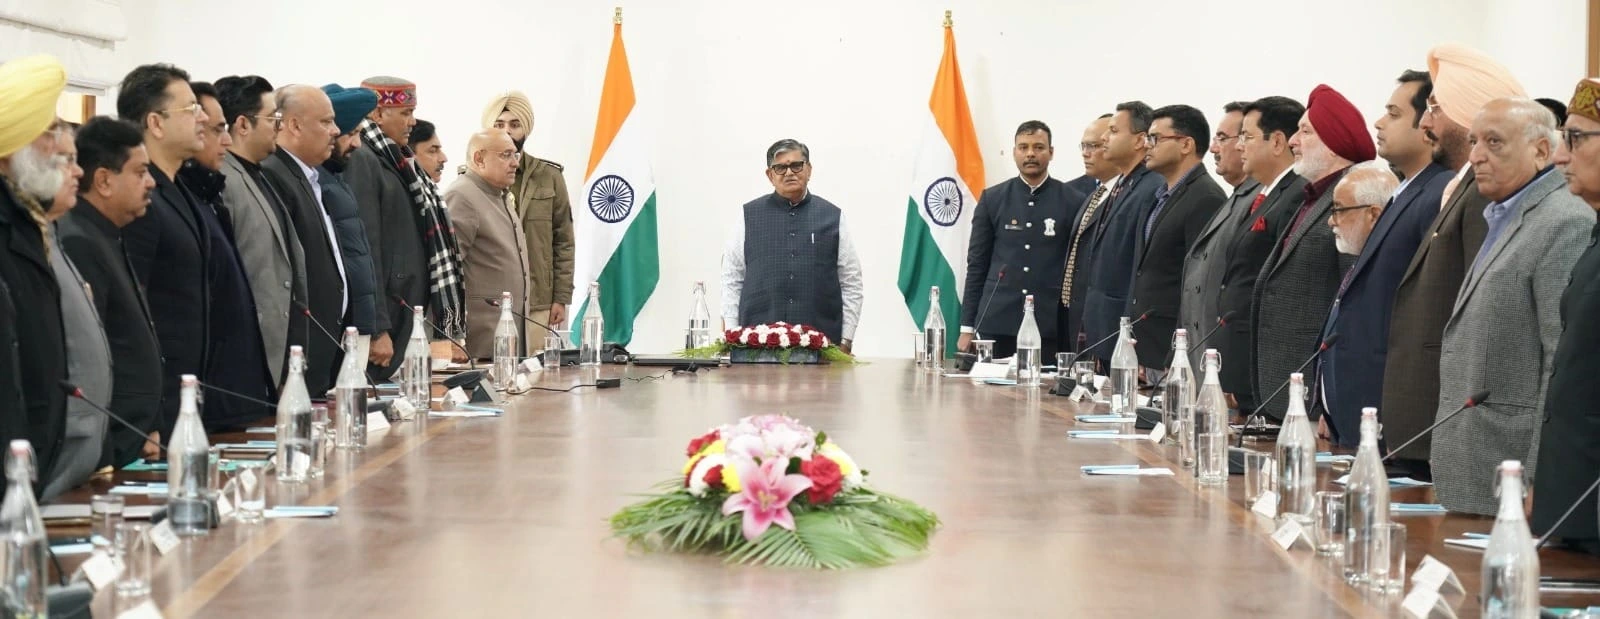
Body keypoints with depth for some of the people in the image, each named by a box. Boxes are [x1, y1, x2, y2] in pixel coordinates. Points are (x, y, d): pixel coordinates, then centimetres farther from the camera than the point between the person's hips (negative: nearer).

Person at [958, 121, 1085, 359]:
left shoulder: (1073, 202, 4)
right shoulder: (992, 199, 8)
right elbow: (976, 264, 9)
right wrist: (967, 327, 5)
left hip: (1051, 327, -1)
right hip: (998, 322, 1)